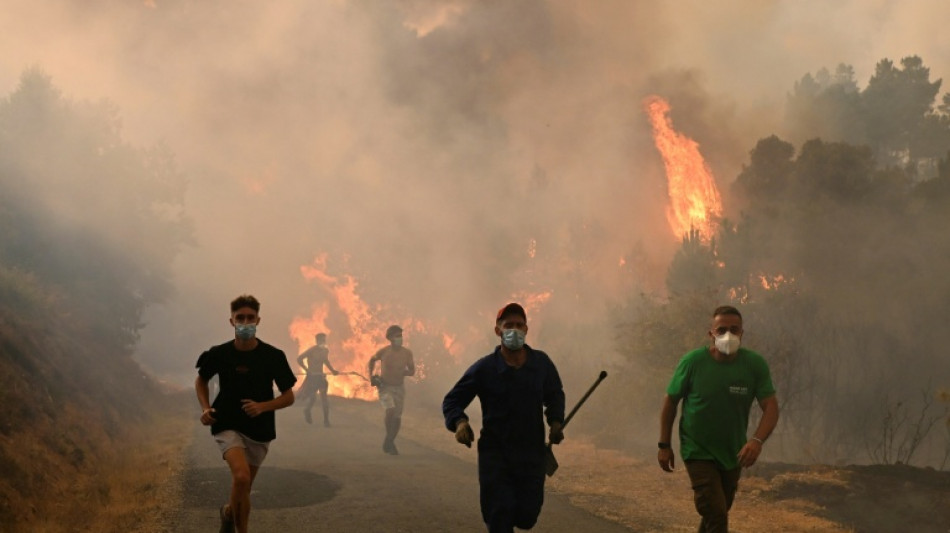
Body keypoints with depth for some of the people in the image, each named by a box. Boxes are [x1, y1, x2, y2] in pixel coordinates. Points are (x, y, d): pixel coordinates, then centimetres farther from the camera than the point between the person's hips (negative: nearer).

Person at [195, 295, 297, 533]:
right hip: (228, 426, -2)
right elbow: (201, 381, 11)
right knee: (241, 477, -26)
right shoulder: (219, 354, -8)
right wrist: (206, 408, -5)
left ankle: (229, 512, 46)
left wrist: (263, 406, -20)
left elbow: (289, 397, -2)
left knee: (244, 486, 14)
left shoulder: (273, 357, -9)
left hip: (260, 429, 2)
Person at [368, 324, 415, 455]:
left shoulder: (407, 353, -7)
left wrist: (402, 372, -20)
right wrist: (371, 375, 1)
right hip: (384, 387, -3)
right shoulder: (383, 352, -12)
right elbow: (372, 359, 9)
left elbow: (412, 371, 0)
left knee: (397, 417, 5)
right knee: (390, 411, -24)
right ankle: (388, 439, -6)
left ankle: (390, 442, 24)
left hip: (399, 388, 3)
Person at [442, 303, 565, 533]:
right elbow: (452, 401, 0)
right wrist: (459, 422, -22)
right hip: (495, 454, -2)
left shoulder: (541, 363, 1)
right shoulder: (484, 368, -8)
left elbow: (555, 395, 19)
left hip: (532, 453, 3)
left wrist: (556, 422, 0)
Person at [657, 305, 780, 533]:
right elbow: (670, 401, -4)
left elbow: (771, 407, -17)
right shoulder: (692, 362, -16)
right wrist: (664, 445, -4)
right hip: (698, 451, -3)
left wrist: (757, 440, -35)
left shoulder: (756, 365, -13)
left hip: (733, 454, 3)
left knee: (717, 513, 20)